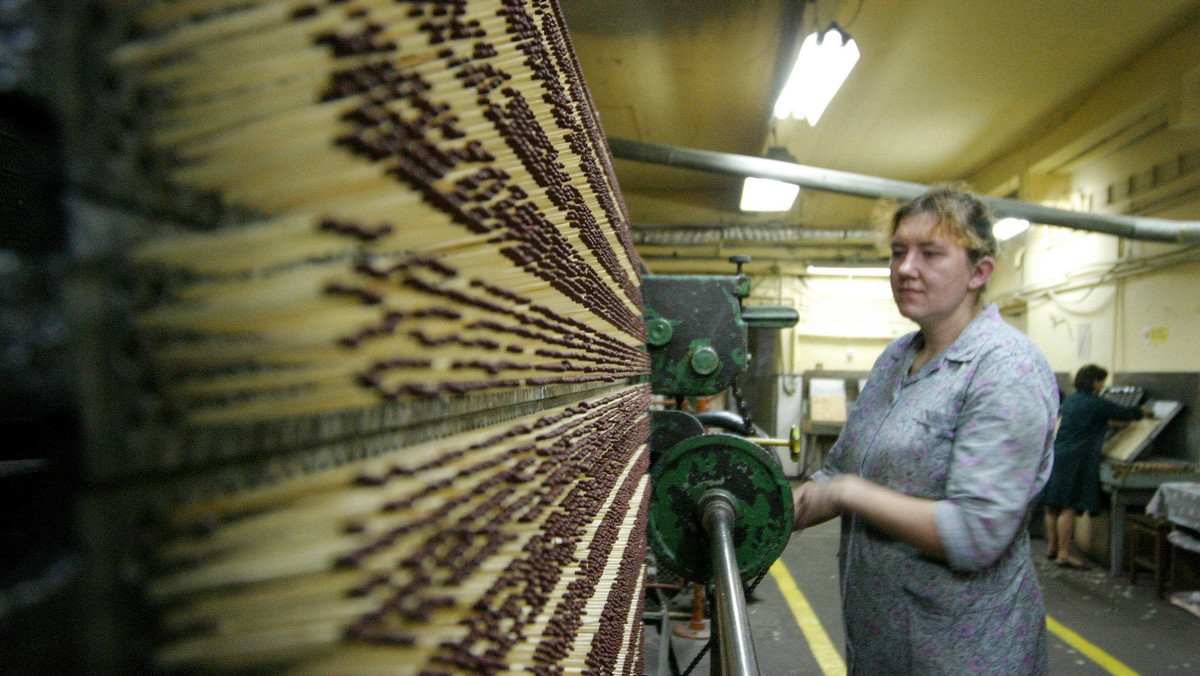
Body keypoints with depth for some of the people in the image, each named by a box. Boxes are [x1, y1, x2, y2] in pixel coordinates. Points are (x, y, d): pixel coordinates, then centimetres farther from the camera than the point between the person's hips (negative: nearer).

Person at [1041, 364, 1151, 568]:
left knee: (1053, 506, 13)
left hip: (1055, 456, 8)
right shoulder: (1096, 404, -7)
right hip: (1075, 459, -8)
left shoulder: (1070, 400, 16)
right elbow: (1125, 413, 6)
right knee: (1068, 507, -7)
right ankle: (1064, 553, -5)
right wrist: (1144, 412, 26)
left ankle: (1052, 547, 22)